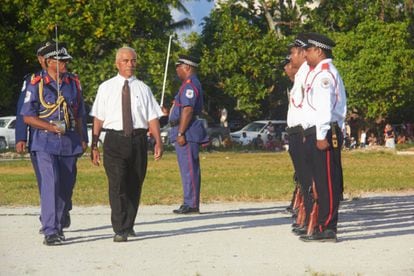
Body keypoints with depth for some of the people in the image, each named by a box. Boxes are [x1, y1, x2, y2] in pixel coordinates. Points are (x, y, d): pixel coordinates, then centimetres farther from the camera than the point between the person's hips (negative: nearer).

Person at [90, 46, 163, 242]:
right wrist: (94, 145, 0)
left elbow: (152, 117, 2)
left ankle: (128, 226, 26)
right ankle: (120, 230, -11)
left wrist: (158, 142, -11)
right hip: (115, 139, -2)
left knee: (135, 186, 10)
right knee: (117, 185, -12)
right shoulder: (106, 88, 6)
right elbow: (98, 118, 5)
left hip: (138, 139, 2)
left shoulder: (143, 89, 8)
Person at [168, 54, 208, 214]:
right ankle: (191, 204, 15)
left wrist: (181, 133, -23)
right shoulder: (190, 84, 20)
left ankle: (191, 204, -11)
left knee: (189, 169, -10)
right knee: (189, 169, 12)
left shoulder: (190, 84, -14)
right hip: (188, 133, 11)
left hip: (186, 132, -11)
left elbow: (188, 110, -21)